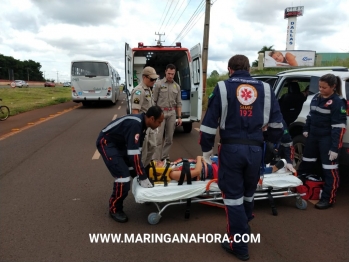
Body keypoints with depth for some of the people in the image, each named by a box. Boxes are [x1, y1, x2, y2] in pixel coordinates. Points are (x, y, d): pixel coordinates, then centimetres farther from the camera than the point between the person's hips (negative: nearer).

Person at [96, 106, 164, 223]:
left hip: (119, 142, 10)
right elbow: (134, 154, -32)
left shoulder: (142, 122, -1)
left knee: (134, 168, 11)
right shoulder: (135, 124, -30)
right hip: (106, 142, -10)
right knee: (123, 175, -16)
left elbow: (137, 148, 6)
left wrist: (142, 172, 8)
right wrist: (143, 178, -27)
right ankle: (114, 209, 2)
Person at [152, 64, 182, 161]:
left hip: (172, 113, 4)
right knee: (158, 137, -7)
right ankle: (156, 159, -2)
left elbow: (179, 103, 12)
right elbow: (154, 101, -1)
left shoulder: (177, 86, 10)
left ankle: (165, 157, 21)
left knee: (169, 137, 9)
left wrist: (179, 117, 7)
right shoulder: (158, 84, -1)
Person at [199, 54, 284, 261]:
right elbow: (276, 123, 11)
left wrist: (206, 150, 5)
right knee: (248, 192, 22)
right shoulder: (265, 89, 9)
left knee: (233, 195, 7)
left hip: (231, 148, -3)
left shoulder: (223, 87, 0)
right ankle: (242, 229, 43)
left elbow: (210, 122, -4)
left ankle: (239, 245, 15)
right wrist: (273, 144, 24)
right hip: (255, 149, 4)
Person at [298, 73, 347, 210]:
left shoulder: (338, 102, -14)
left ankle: (328, 198, 10)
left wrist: (335, 147, -20)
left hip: (327, 139, -7)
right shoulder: (316, 98, 8)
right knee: (306, 162, 19)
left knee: (329, 169, 0)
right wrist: (306, 129, 16)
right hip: (313, 136, 7)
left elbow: (339, 127, -17)